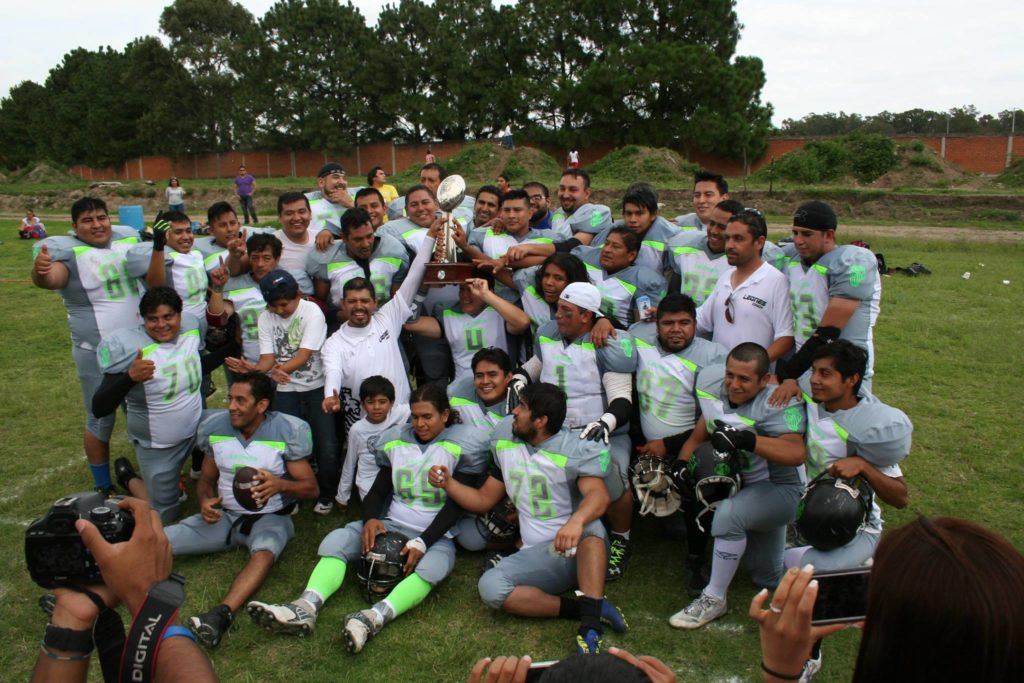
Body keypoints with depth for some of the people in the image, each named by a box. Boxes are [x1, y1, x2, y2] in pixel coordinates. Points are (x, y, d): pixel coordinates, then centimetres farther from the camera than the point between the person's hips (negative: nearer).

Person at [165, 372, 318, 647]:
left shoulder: (287, 431, -9)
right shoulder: (215, 427, 2)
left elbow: (311, 488, -8)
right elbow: (207, 479, 13)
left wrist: (281, 484, -29)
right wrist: (205, 500, -11)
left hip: (270, 517, -5)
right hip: (223, 515, 5)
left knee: (264, 553, -38)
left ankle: (221, 614, -53)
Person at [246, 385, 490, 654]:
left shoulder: (462, 444, -4)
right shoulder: (397, 440, 9)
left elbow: (457, 505, -9)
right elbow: (378, 490, 12)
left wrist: (423, 542, -20)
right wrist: (371, 519, -11)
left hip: (436, 533, -4)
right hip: (391, 525, 5)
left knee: (432, 566, -38)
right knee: (336, 539, -18)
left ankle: (374, 618, -54)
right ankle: (306, 607, -36)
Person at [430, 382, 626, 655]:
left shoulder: (574, 450, -7)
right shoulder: (506, 445, 12)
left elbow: (598, 495, -26)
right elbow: (484, 500, 19)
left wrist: (576, 521, -47)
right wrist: (447, 483, 3)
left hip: (581, 551, -4)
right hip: (537, 557, 4)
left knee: (590, 527, -38)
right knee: (490, 586, -25)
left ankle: (591, 621, -41)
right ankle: (579, 609, -24)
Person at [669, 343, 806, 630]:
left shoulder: (778, 403, -26)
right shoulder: (717, 391, -8)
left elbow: (796, 454, -43)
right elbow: (698, 438, 3)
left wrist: (747, 439, -53)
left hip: (779, 489, -7)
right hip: (739, 484, 7)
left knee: (728, 513, -34)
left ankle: (714, 599, -16)